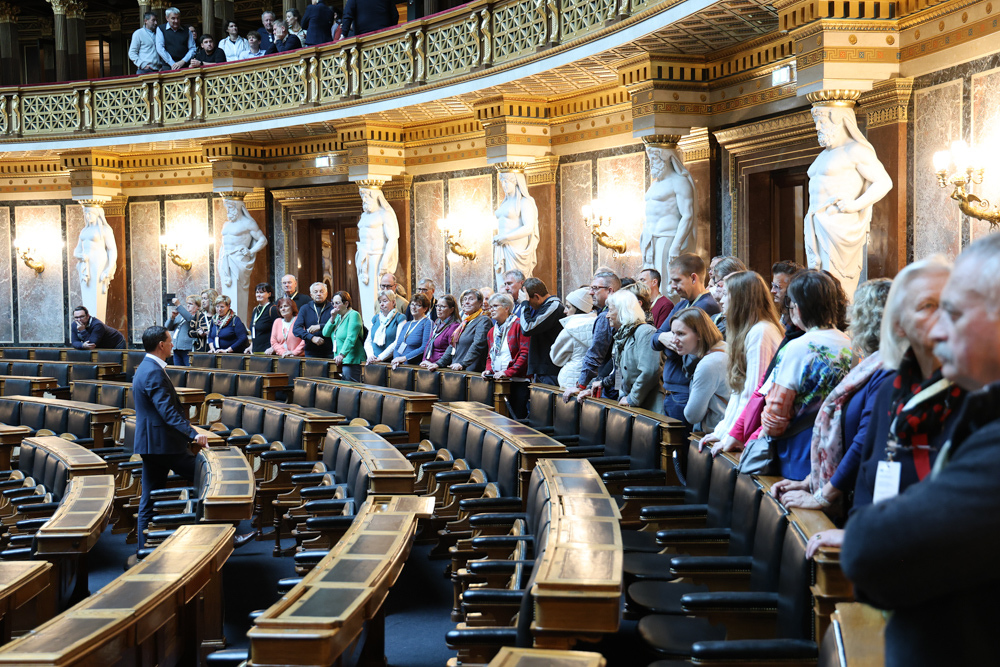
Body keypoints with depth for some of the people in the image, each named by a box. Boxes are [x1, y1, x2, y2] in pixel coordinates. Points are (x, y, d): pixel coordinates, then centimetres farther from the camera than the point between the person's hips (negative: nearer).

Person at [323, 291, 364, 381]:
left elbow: (351, 338, -20)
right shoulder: (338, 316, 17)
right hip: (340, 361, 8)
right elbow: (325, 333, 9)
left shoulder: (353, 315, -9)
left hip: (352, 361, -8)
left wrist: (342, 354, -29)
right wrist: (332, 318, -3)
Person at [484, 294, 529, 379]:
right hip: (494, 377, 6)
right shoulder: (491, 332, 20)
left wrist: (508, 372, -15)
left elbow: (525, 354, -9)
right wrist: (489, 370, 6)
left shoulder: (518, 325, -2)